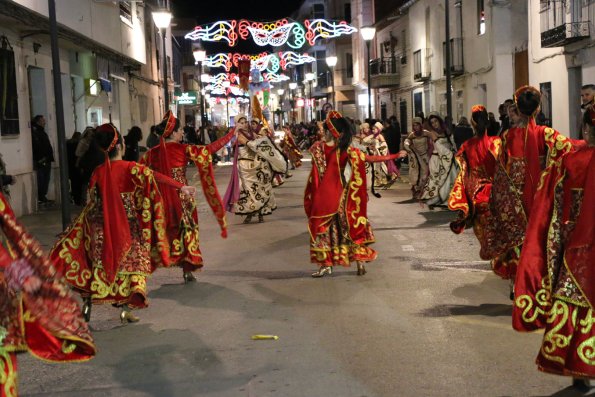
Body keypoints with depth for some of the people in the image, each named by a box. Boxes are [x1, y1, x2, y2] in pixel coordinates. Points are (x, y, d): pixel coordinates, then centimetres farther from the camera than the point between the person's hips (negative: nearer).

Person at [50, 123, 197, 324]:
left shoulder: (98, 172, -1)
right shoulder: (131, 168, -10)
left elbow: (92, 202, 5)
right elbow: (157, 177, -16)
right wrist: (181, 187, -14)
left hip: (103, 229, 3)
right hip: (129, 228, -3)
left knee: (101, 263, 16)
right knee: (131, 262, 7)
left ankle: (87, 303, 17)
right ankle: (124, 306, -1)